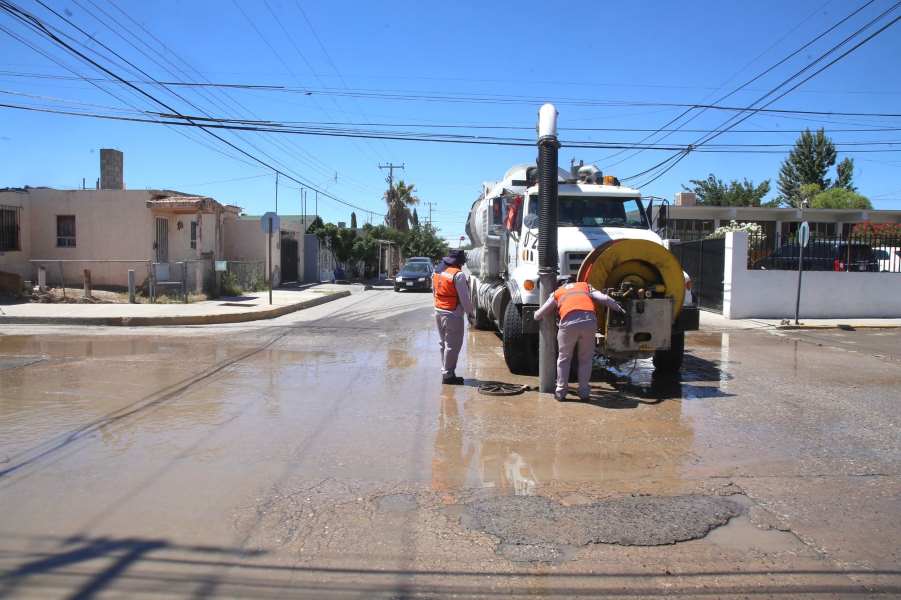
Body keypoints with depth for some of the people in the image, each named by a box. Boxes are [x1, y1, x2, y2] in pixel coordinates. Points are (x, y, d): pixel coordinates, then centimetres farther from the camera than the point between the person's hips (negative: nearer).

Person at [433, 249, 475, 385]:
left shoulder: (436, 272, 7)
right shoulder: (458, 275, -18)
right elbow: (464, 298, -16)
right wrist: (470, 312, -4)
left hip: (438, 311, 8)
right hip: (453, 314, -8)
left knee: (443, 343, 18)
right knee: (452, 345, -1)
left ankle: (445, 371, 25)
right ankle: (448, 375, 2)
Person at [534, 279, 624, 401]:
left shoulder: (557, 293, 29)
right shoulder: (585, 286, 32)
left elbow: (538, 315, 30)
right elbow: (604, 299, 18)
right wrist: (619, 308, 32)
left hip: (569, 322, -1)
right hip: (589, 321, 1)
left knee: (564, 358, 17)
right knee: (585, 359, 17)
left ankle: (561, 391, 18)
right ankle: (584, 391, 18)